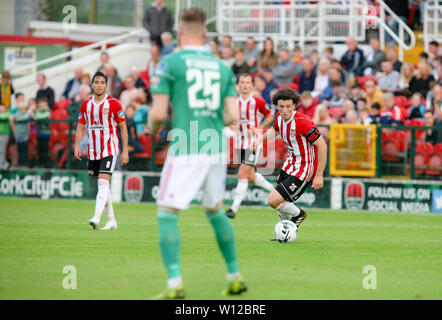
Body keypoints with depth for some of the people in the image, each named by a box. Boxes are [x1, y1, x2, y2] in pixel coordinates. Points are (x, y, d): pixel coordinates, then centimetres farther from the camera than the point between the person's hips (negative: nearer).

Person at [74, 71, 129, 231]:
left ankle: (97, 217, -29)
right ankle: (111, 220, 20)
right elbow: (80, 127, 13)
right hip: (93, 151, 5)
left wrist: (125, 151, -6)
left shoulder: (113, 103, -5)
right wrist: (77, 145, -3)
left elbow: (123, 128, -1)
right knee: (103, 185, 10)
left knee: (103, 182, -19)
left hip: (109, 149, -5)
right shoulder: (86, 104, 8)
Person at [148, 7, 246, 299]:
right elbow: (233, 116, 5)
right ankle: (235, 276, 25)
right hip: (216, 149, 5)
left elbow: (158, 114, -7)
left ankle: (175, 283, -14)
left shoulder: (170, 63, -3)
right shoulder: (222, 67, 10)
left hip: (185, 151, -5)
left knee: (167, 215, -1)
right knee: (215, 211, 21)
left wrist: (152, 127, 16)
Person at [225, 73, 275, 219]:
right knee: (251, 177, 13)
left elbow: (270, 117, 6)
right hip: (240, 143, 5)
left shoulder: (258, 102, -6)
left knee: (243, 174, -14)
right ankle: (273, 189, 39)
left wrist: (259, 128, -9)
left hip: (254, 142, -5)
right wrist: (231, 126, -9)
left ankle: (234, 208, -14)